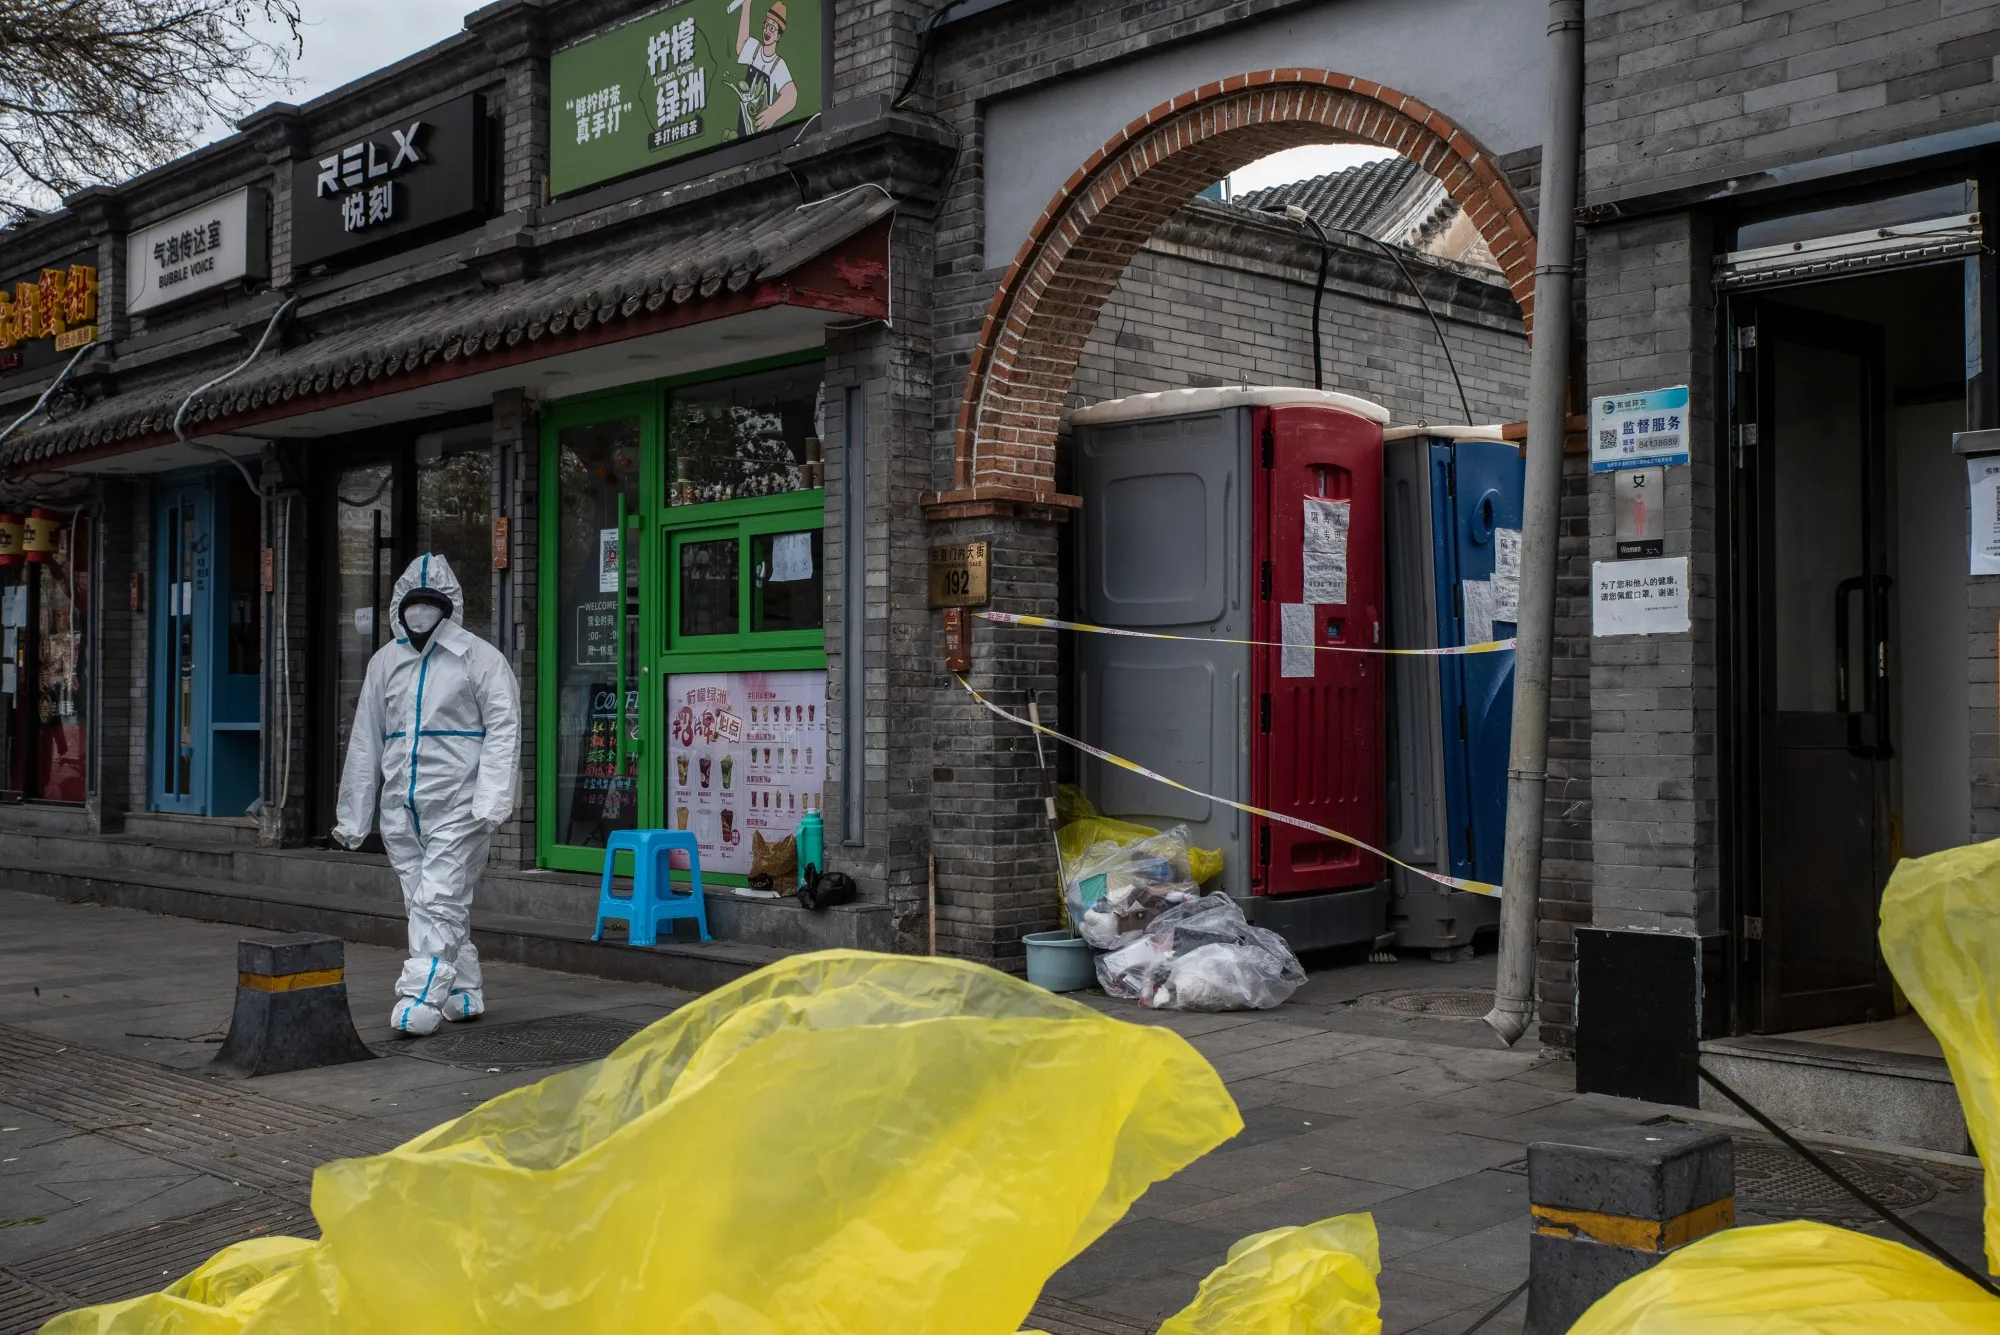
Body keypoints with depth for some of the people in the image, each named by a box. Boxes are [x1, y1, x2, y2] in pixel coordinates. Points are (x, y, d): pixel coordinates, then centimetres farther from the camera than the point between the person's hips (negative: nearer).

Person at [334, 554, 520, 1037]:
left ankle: (420, 999, -12)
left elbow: (503, 730, -10)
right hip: (402, 810, 6)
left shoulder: (479, 658, -3)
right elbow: (365, 743, 17)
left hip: (457, 806, -6)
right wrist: (352, 817, 16)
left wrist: (492, 798, -22)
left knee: (439, 901, -11)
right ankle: (464, 994, 23)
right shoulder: (385, 662, 14)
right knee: (422, 903, 11)